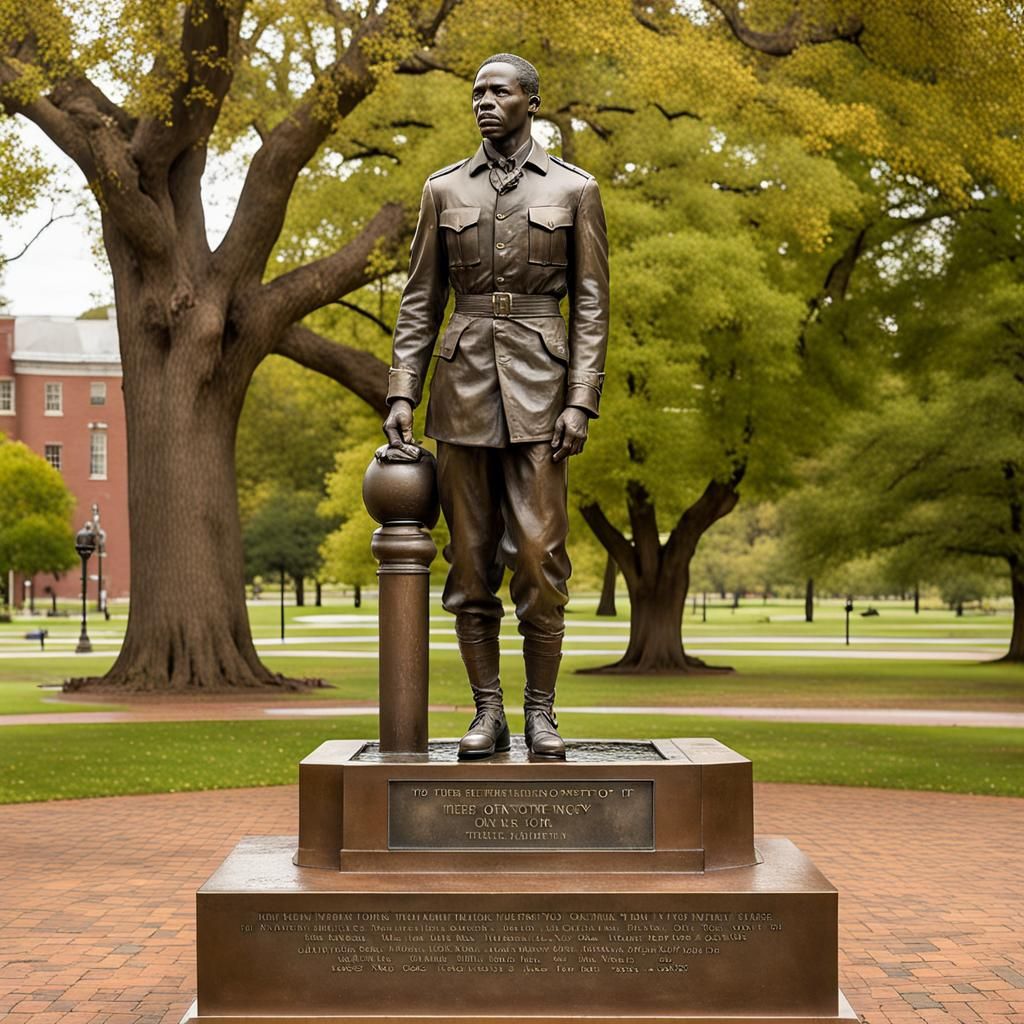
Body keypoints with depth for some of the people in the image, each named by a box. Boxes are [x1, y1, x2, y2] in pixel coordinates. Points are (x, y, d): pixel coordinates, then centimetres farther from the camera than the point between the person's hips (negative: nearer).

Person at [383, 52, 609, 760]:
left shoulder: (575, 189, 4)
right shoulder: (444, 189, 10)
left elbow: (592, 303, 2)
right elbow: (420, 302, 10)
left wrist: (581, 403, -8)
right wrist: (402, 394, -1)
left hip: (539, 385, -2)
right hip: (463, 383, 2)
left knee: (539, 555, -7)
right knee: (470, 559, 3)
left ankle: (542, 713, 5)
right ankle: (488, 713, 11)